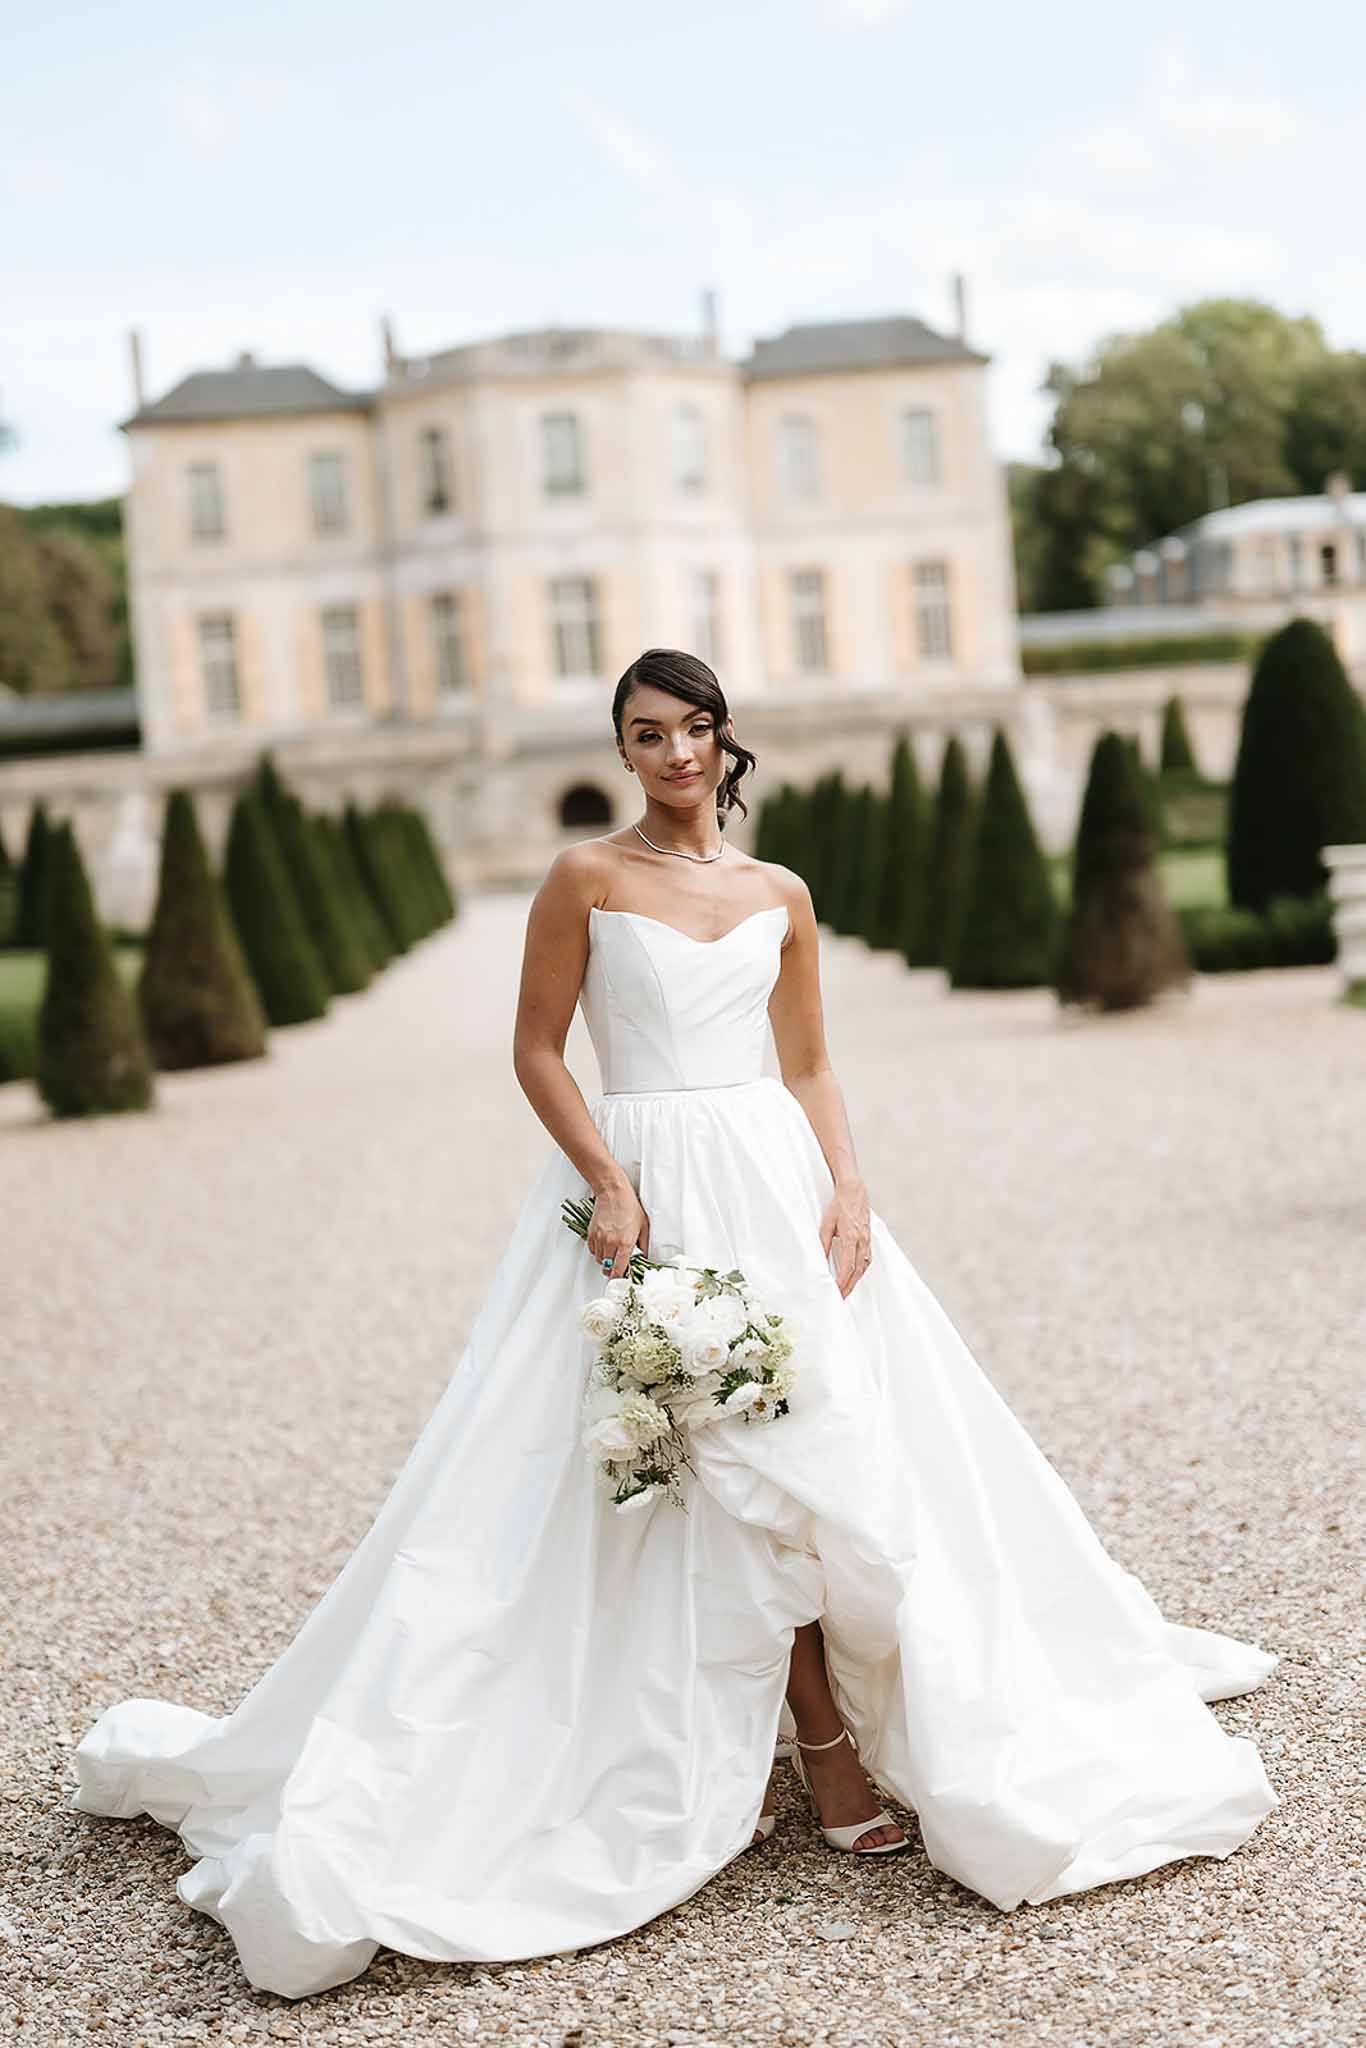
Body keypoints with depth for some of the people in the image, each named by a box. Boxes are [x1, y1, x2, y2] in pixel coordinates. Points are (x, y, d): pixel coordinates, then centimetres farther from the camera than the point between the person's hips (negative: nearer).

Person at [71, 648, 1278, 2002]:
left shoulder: (780, 897, 12)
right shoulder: (585, 878, 1)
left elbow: (809, 1070, 14)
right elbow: (536, 1051, 0)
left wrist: (848, 1190, -2)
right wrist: (610, 1181, -12)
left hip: (774, 1185, 3)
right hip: (643, 1189, -3)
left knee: (810, 1449, -2)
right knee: (697, 1463, -4)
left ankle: (835, 1745, 8)